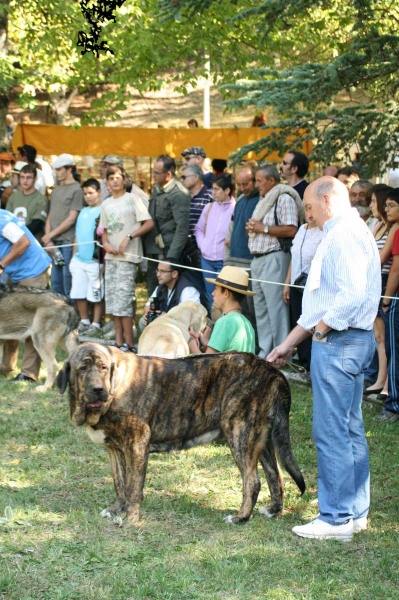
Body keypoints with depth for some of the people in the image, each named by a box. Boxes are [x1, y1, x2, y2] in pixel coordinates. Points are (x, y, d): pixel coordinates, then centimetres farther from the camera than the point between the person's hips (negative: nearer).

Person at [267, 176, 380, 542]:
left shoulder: (345, 234, -14)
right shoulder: (343, 233, 19)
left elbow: (353, 295, -27)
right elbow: (322, 301, 22)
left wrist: (321, 328, -14)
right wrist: (289, 344, 21)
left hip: (338, 343, -11)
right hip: (348, 342, 11)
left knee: (331, 432, -6)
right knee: (350, 430, 14)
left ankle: (336, 519, -1)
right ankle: (355, 511, 21)